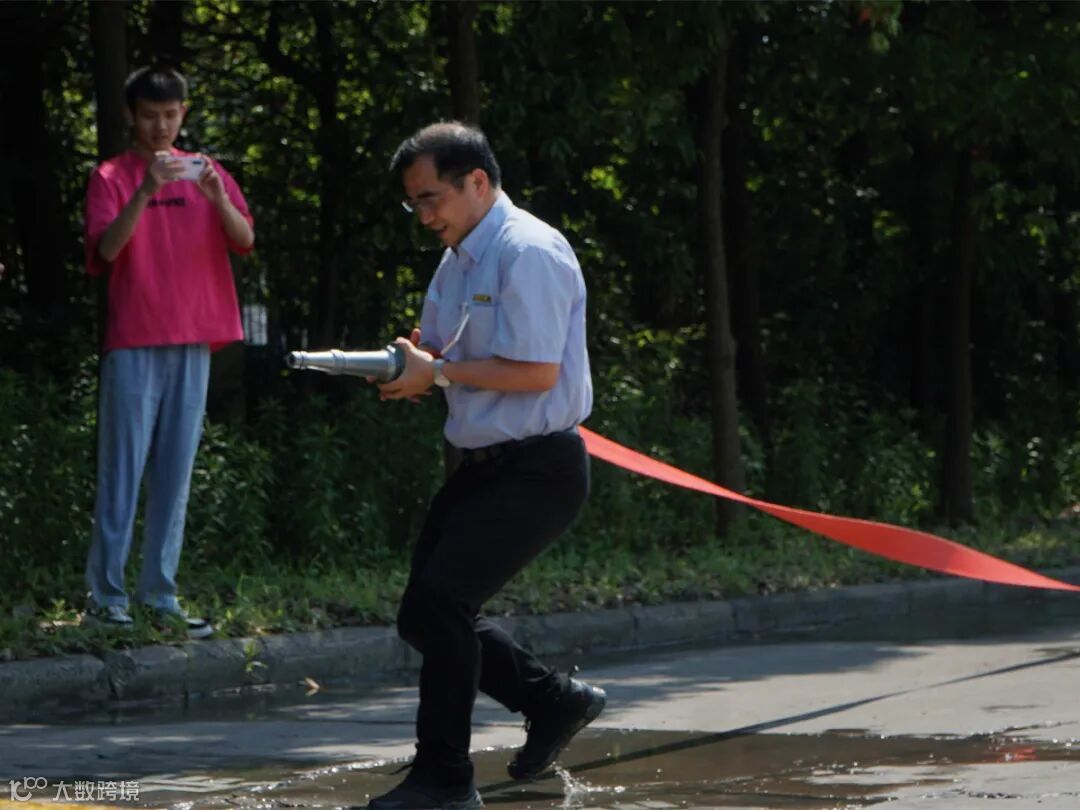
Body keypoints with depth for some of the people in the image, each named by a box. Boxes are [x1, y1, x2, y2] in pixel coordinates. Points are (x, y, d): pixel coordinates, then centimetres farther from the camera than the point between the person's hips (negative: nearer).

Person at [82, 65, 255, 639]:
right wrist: (146, 191, -25)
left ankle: (161, 596, 6)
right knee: (123, 468, -5)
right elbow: (107, 248, -13)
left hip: (192, 343, 4)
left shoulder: (203, 172, 12)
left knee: (175, 473, 4)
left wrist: (219, 197, -18)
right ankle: (106, 596, -4)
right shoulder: (112, 177, 2)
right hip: (133, 344, -4)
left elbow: (244, 240, 1)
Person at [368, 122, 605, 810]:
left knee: (438, 604, -18)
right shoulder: (458, 262, 14)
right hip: (483, 467, 10)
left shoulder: (528, 253, -16)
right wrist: (412, 367, -1)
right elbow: (448, 358, 23)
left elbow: (537, 371, -22)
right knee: (425, 618, 9)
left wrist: (439, 371, -16)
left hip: (537, 472, -10)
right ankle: (555, 701, 25)